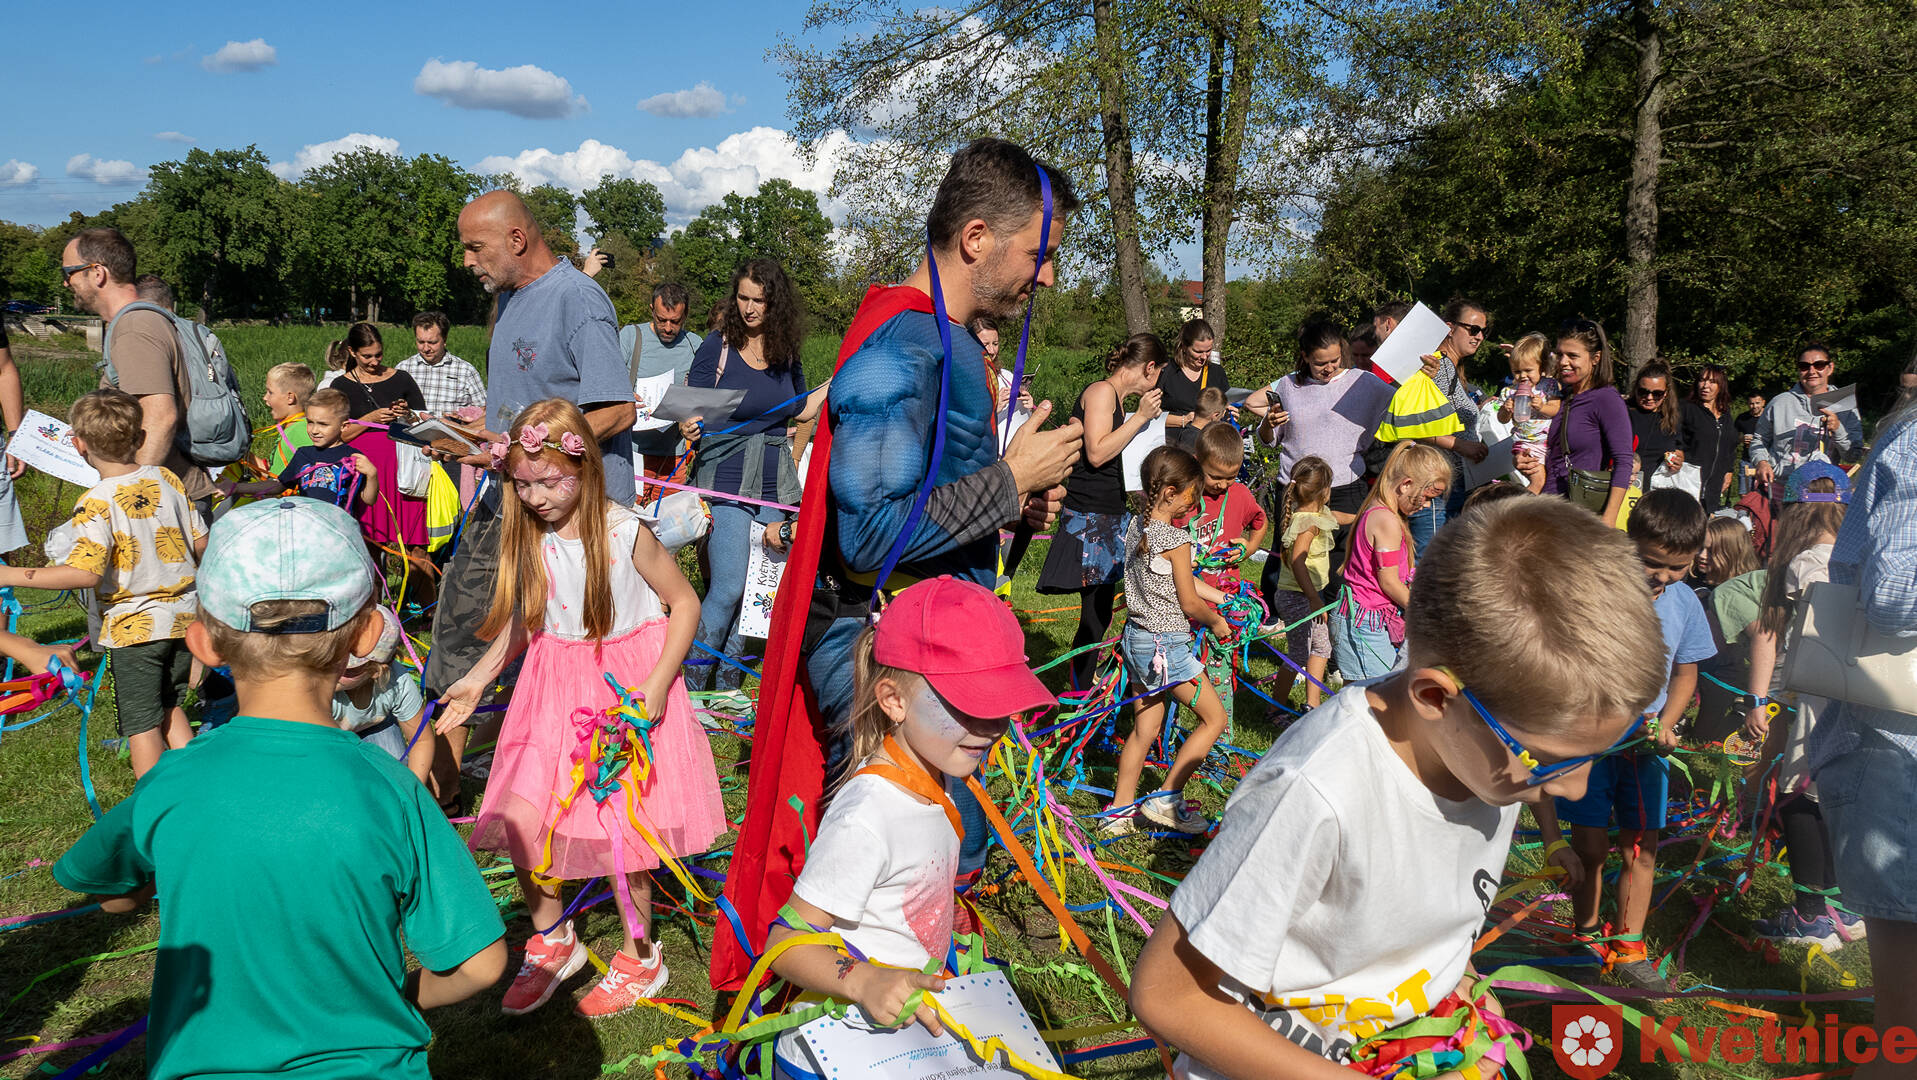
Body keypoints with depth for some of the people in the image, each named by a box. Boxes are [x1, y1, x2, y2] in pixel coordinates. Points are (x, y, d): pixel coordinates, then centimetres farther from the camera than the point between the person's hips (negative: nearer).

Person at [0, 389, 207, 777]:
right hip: (184, 617, 6)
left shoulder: (96, 504, -17)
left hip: (134, 628, -5)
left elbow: (86, 573, -26)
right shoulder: (167, 479, -1)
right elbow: (201, 543, 6)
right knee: (169, 707, 22)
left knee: (141, 726, 6)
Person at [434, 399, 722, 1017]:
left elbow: (685, 602, -8)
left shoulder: (624, 533, -15)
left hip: (625, 689, -5)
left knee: (615, 826, -2)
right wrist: (478, 678, 10)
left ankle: (640, 959, 21)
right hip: (553, 689, 5)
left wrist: (656, 685, -15)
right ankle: (553, 942, 24)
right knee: (517, 821, -2)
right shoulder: (527, 537, 0)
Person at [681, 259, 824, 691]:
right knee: (728, 588, -11)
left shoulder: (787, 353, 9)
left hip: (773, 485, 5)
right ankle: (692, 685, 6)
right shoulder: (718, 347, -3)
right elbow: (690, 408, -3)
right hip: (726, 481, -4)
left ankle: (727, 686, 19)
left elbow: (800, 409, 21)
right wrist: (688, 429, -24)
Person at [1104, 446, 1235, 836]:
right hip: (1167, 645, -8)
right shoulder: (1176, 539, -19)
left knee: (1144, 727, 17)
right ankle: (1166, 798, 8)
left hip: (1136, 638, 8)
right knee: (1215, 718, 7)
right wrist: (1217, 623, 8)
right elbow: (1189, 602, -11)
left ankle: (1119, 809, 22)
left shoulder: (1137, 526, 7)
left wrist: (1223, 597, 21)